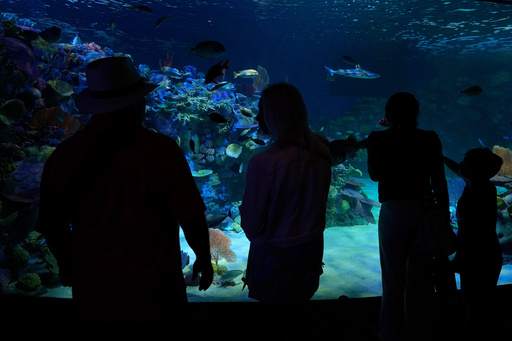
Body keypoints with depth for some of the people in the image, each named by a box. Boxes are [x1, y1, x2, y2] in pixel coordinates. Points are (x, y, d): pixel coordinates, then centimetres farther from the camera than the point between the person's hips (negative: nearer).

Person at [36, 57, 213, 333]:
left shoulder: (62, 156, -11)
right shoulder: (162, 150, -20)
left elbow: (51, 227, -1)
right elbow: (192, 219, -16)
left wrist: (65, 265, 18)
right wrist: (204, 259, 2)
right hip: (154, 295, -2)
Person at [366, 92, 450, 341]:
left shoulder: (377, 139, -5)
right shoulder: (430, 139, -4)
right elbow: (439, 182, -3)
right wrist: (444, 216, 7)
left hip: (393, 211, -1)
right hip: (424, 211, 1)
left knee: (393, 281, 11)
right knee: (421, 280, 15)